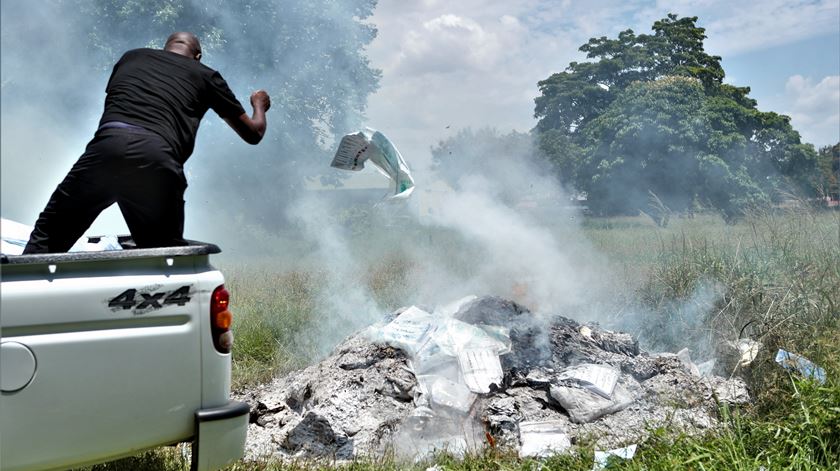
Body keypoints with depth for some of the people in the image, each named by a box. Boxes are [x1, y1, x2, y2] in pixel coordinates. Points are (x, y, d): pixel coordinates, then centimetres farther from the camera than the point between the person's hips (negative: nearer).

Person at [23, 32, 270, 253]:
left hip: (107, 145, 1)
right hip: (158, 160, -1)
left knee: (46, 239, 7)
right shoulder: (206, 75, 25)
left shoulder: (131, 57, 30)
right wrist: (259, 105, 53)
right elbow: (253, 133, 30)